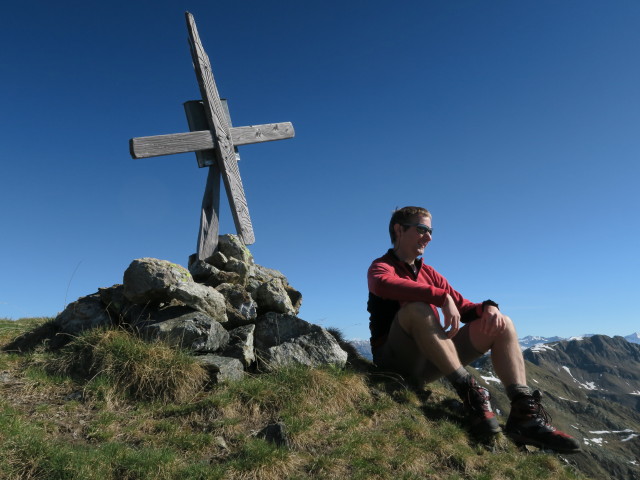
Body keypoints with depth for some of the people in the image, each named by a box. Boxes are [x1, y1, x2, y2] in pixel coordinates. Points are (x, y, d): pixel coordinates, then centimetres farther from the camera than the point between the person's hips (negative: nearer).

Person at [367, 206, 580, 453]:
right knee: (416, 308, -34)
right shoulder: (382, 266, -2)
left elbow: (464, 308, 12)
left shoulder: (429, 273, 19)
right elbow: (384, 285, -29)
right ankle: (470, 392, -33)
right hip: (396, 357, -6)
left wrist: (487, 308, -11)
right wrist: (442, 297, -33)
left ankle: (524, 414, -18)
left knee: (501, 325, -2)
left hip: (429, 363, 7)